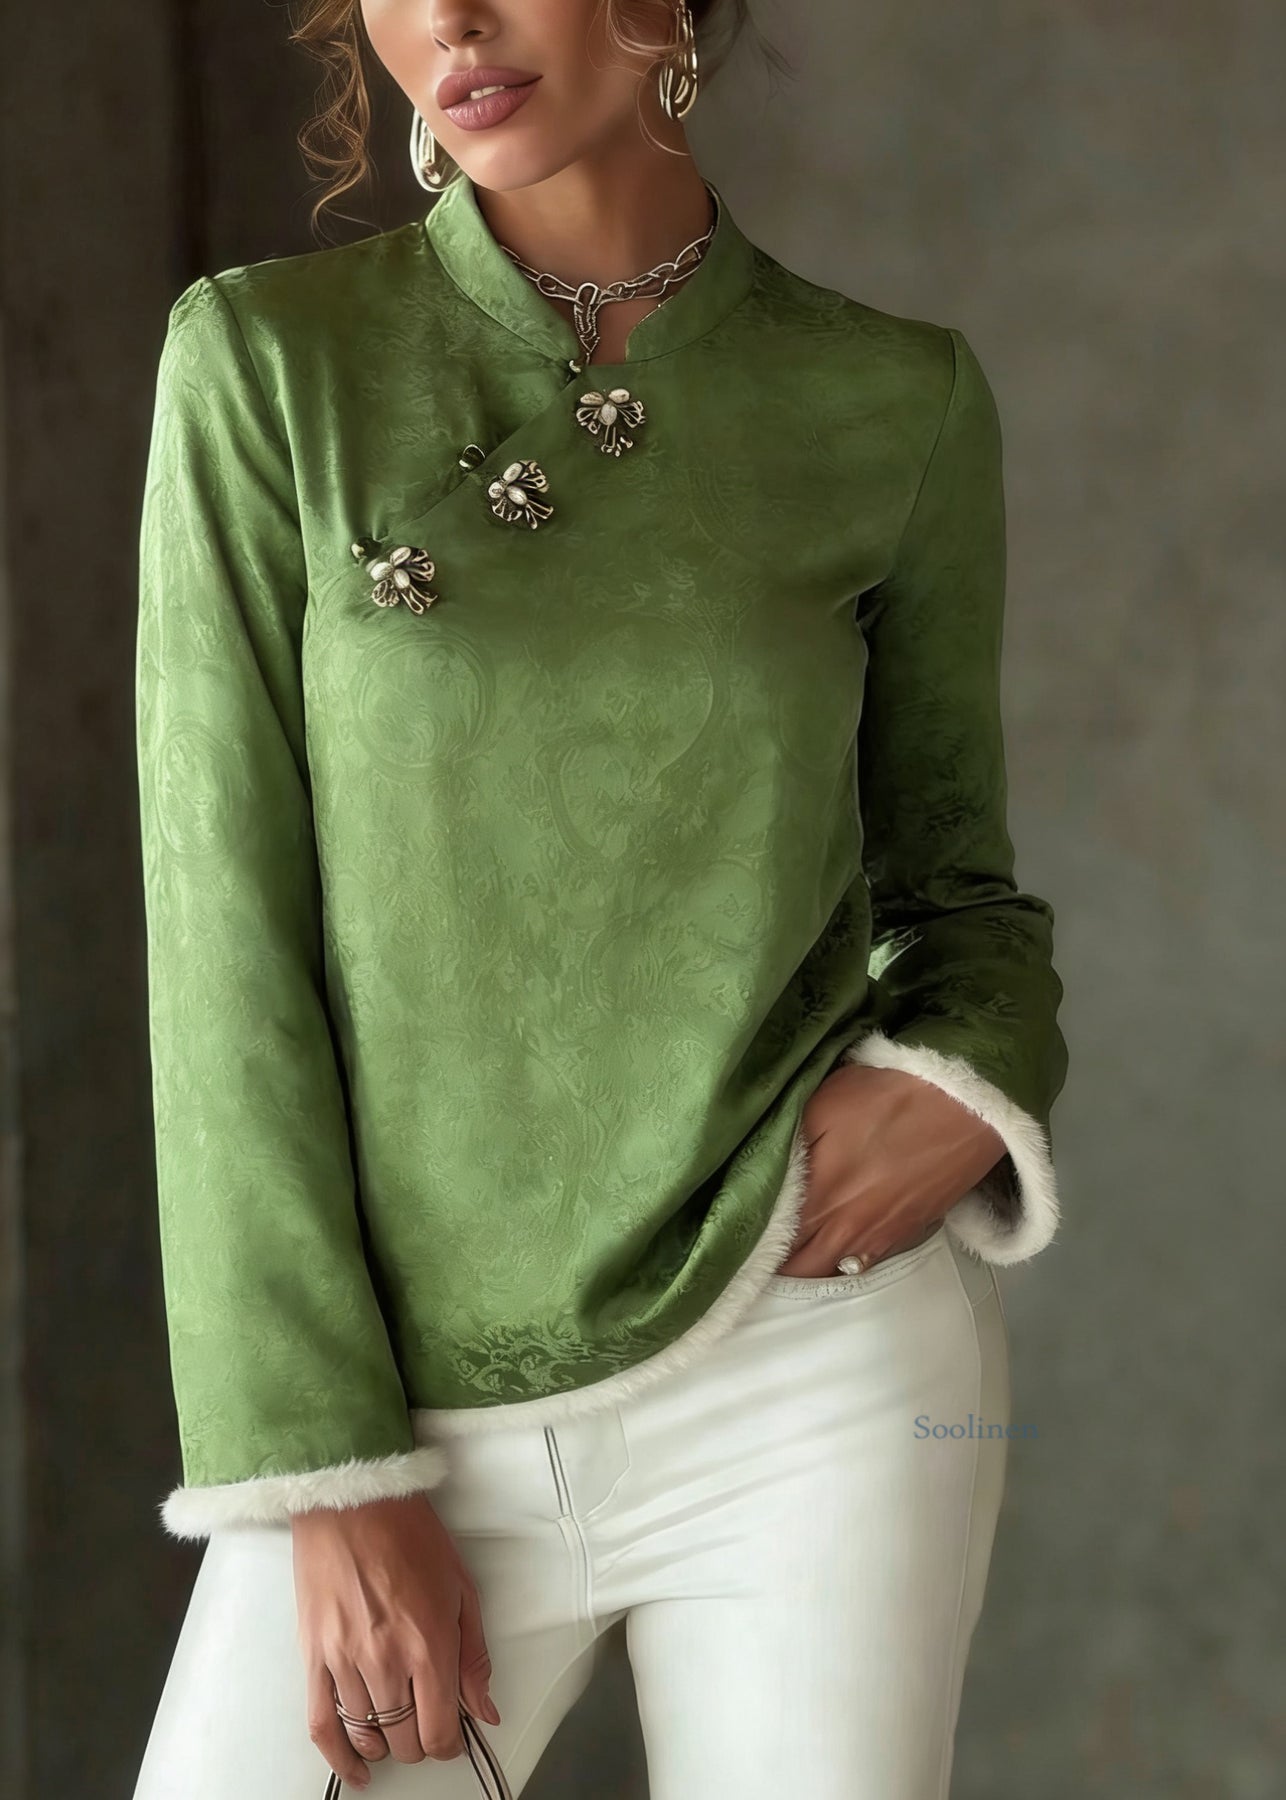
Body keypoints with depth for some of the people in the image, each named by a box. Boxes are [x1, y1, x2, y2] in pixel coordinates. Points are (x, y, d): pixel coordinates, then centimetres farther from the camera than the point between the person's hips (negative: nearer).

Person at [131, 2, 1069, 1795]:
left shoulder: (900, 403, 2)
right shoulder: (268, 363, -2)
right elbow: (225, 940, -5)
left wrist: (973, 1084, -9)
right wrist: (326, 1481, -9)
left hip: (813, 1365, 0)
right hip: (422, 1407, 0)